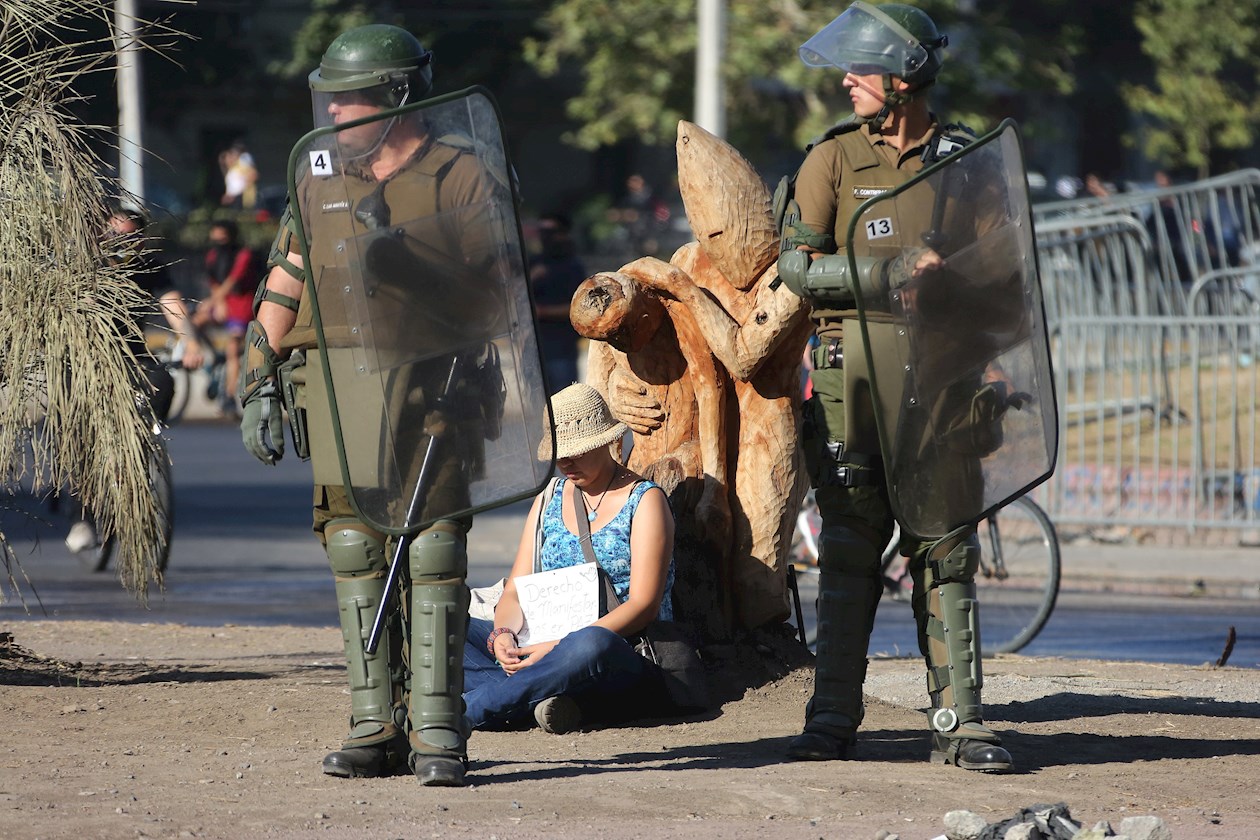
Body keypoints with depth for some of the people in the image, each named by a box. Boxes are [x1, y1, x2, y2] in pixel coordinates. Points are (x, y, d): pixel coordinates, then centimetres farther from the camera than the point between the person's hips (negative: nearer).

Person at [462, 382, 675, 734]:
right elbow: (516, 590, 13)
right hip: (543, 649, 6)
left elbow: (644, 604, -10)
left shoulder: (644, 501, 1)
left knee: (591, 645, -42)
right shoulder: (548, 500, 18)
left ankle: (469, 708, -36)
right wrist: (503, 634, -12)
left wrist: (561, 646, -22)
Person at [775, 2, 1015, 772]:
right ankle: (834, 716, 6)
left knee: (947, 549, -1)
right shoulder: (835, 156, 5)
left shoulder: (965, 157, 7)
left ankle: (957, 720, 1)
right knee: (851, 550, 1)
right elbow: (797, 264, -4)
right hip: (852, 372, 0)